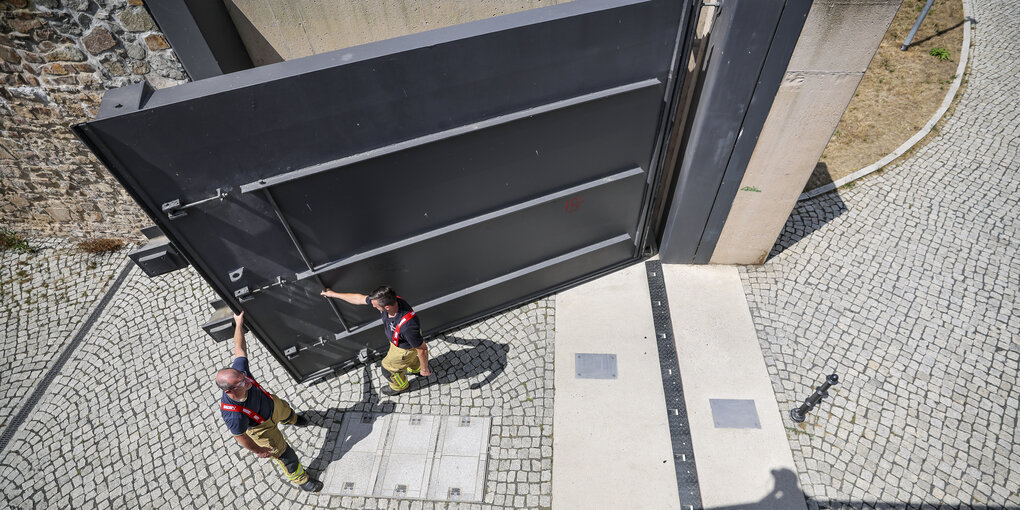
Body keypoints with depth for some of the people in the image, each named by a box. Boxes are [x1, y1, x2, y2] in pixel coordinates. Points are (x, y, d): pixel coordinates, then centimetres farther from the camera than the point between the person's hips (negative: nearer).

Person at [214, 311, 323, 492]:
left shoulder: (239, 370, -37)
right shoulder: (234, 415, -47)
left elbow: (240, 348, -20)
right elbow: (240, 437, -28)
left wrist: (239, 323, -11)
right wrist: (258, 451, -12)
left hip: (271, 403, 6)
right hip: (261, 427, -5)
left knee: (286, 412, 38)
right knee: (284, 453, 12)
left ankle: (293, 420, 77)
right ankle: (300, 479, 42)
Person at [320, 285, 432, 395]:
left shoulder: (407, 326, -49)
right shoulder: (389, 300, -29)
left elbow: (422, 349, -33)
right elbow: (359, 298, -12)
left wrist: (425, 369, -16)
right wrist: (333, 294, -2)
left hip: (405, 348, -6)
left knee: (390, 367, 23)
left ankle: (400, 386, 55)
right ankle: (416, 368, 70)